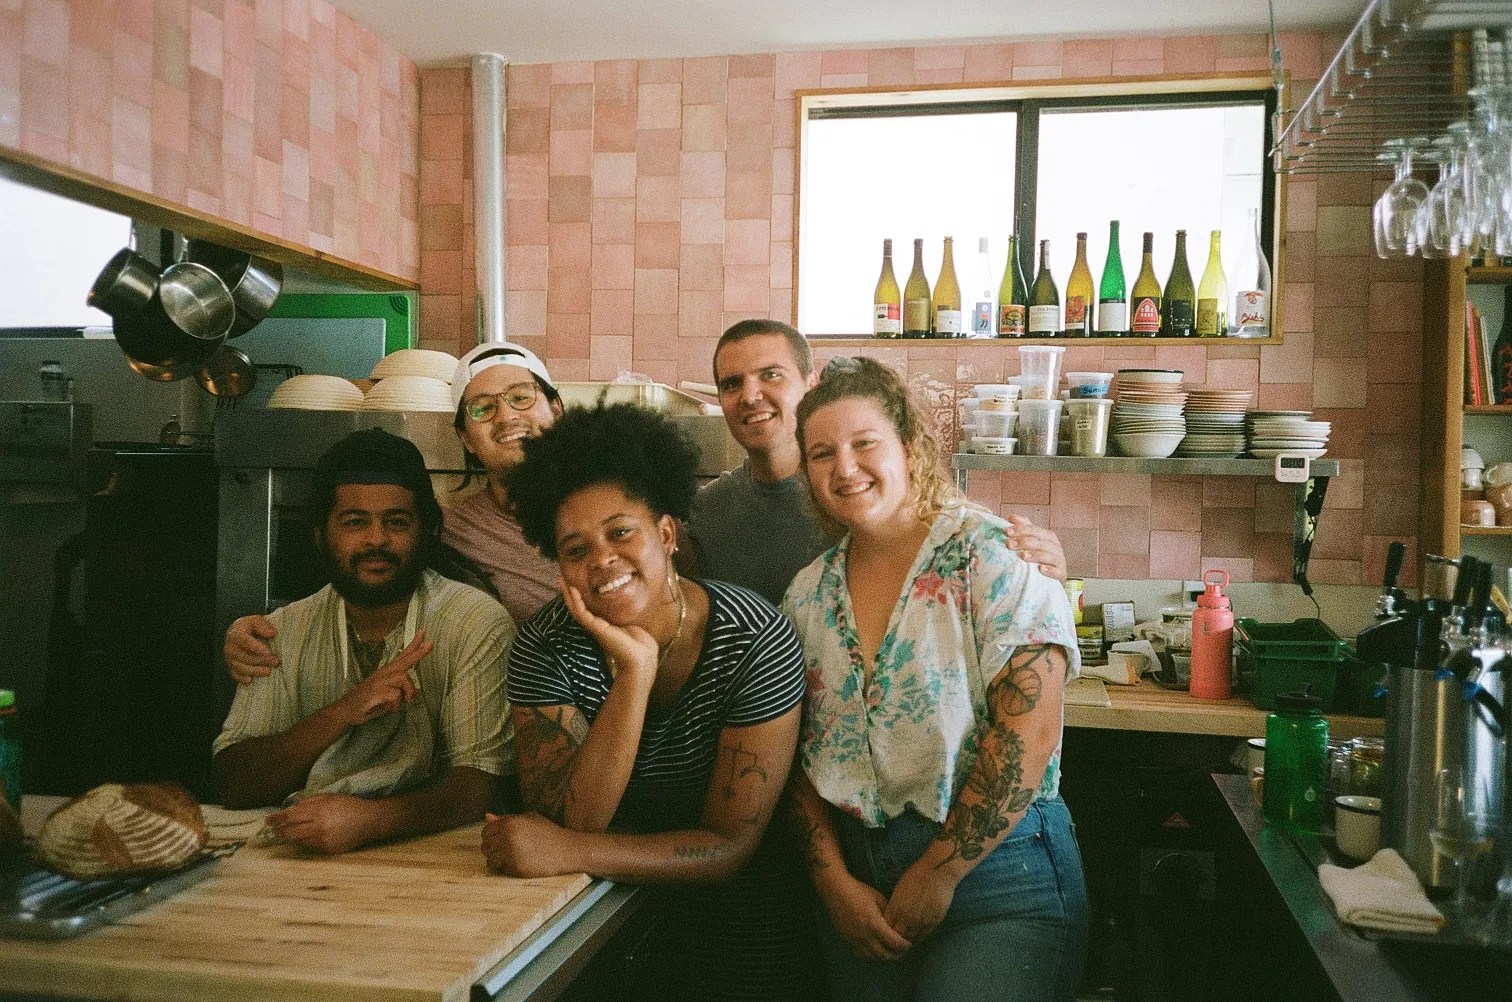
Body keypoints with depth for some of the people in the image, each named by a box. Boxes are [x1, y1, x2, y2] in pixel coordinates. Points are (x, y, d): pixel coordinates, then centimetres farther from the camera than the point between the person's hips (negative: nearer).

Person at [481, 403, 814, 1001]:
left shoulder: (757, 642, -17)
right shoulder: (543, 650, -11)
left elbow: (730, 846, -15)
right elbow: (567, 823, -19)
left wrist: (572, 852, -26)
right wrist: (635, 671, -28)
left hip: (731, 912, -1)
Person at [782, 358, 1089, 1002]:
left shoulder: (992, 554, -12)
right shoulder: (809, 593, 5)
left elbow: (1028, 732, -18)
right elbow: (799, 753, 7)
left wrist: (937, 876, -13)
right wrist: (835, 881, -5)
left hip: (998, 876, -4)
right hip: (857, 879, 5)